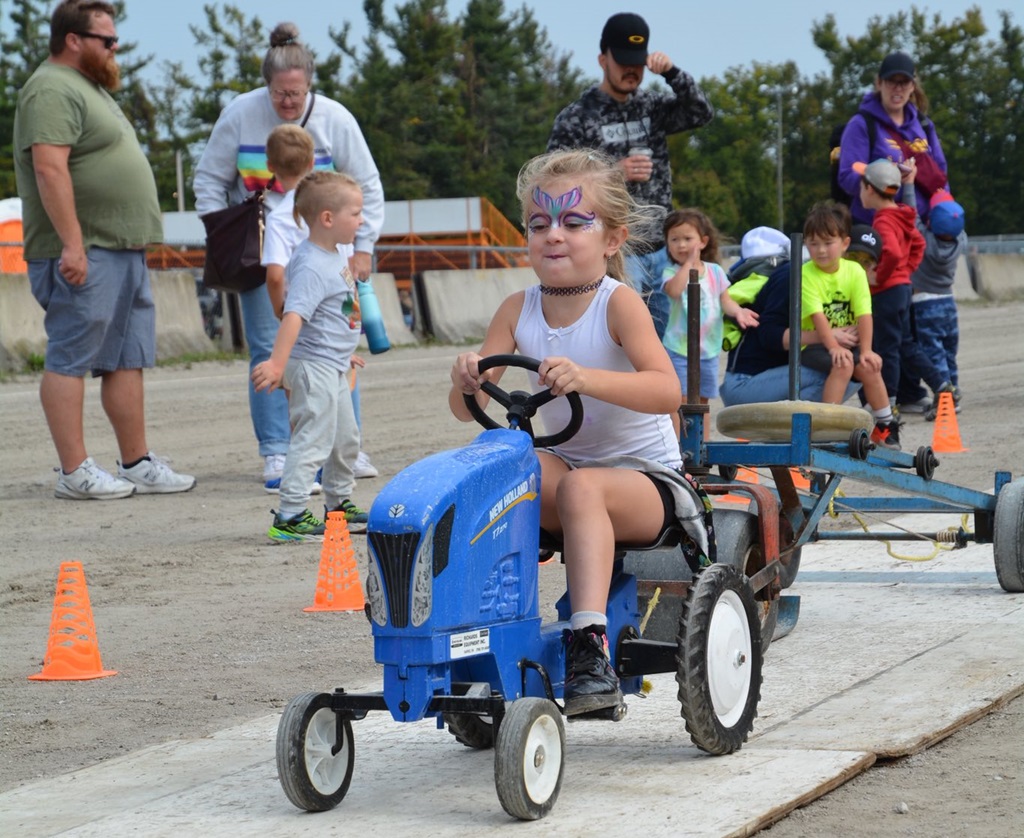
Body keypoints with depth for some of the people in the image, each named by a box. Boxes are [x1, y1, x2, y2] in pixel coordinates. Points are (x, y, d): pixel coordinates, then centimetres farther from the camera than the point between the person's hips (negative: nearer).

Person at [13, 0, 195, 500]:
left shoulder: (90, 88, 22)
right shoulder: (53, 92, -12)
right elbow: (49, 168, -22)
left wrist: (136, 241, 24)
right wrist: (72, 244, -26)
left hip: (124, 252, 10)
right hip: (83, 256, -10)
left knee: (127, 361, 10)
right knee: (70, 361, -6)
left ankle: (138, 464, 14)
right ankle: (75, 473, -6)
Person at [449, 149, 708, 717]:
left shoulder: (618, 303, -12)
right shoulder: (518, 311, 3)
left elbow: (666, 390, -27)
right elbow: (468, 410, -1)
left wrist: (586, 379, -43)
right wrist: (466, 382, -26)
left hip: (646, 477, -4)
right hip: (566, 467, 4)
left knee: (581, 486, -35)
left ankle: (590, 648, -44)